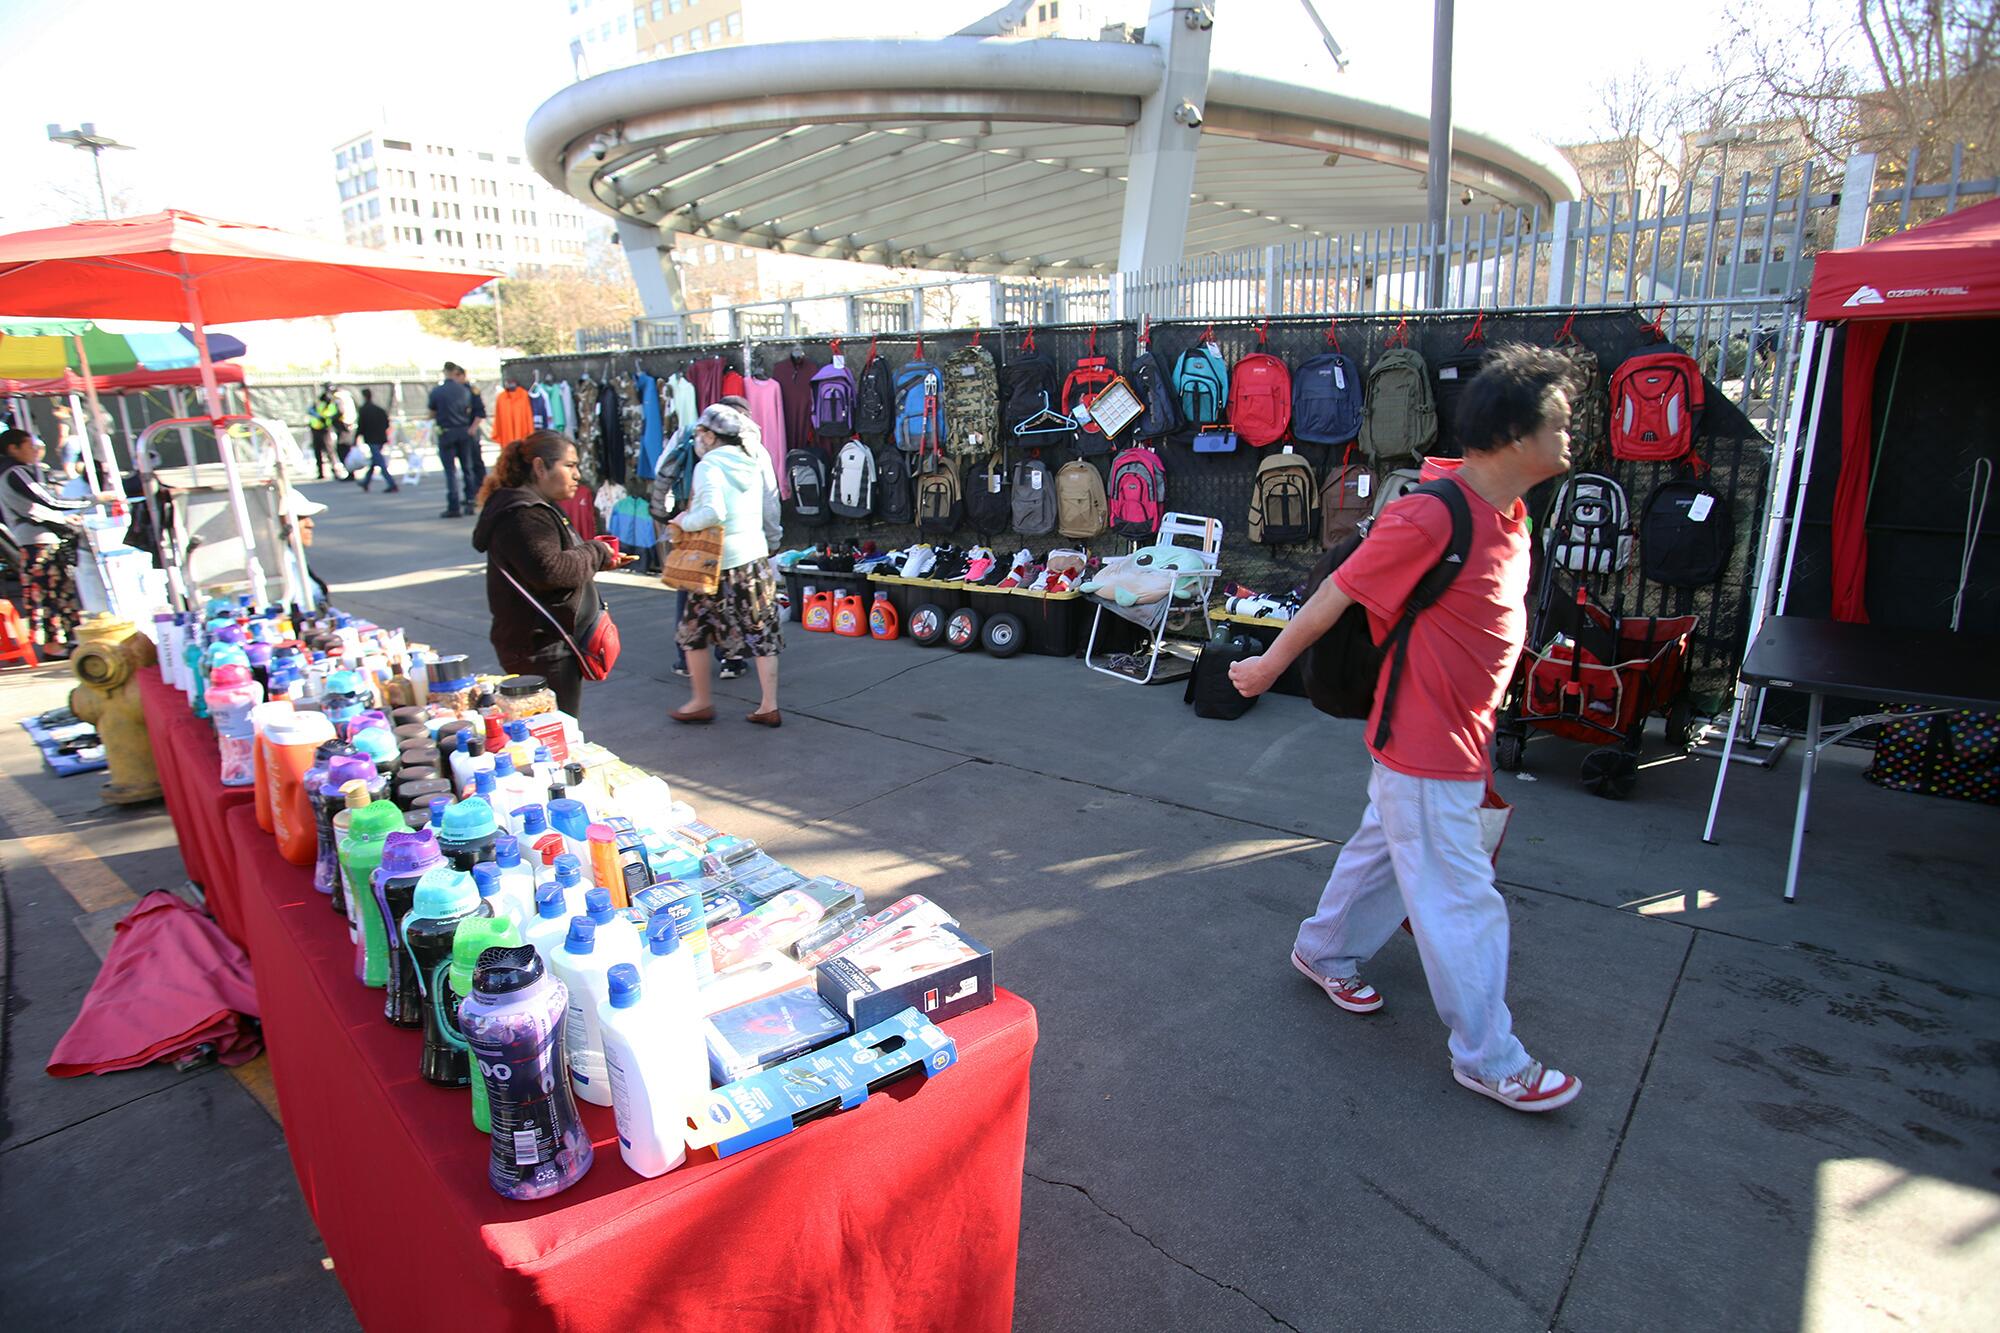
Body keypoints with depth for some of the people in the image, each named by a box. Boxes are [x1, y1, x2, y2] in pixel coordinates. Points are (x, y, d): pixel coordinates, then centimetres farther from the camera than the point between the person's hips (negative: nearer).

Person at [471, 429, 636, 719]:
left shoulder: (537, 508, 17)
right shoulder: (523, 515, -19)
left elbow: (562, 560, 27)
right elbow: (549, 570, -31)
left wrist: (601, 561, 11)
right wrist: (594, 553, -16)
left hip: (551, 647, 11)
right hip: (544, 651, -11)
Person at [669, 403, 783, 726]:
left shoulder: (709, 466, -12)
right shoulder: (753, 465, 10)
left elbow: (712, 512, -25)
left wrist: (683, 523, -9)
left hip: (722, 565, -7)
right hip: (757, 557, 7)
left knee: (693, 633, 11)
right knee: (762, 633, 7)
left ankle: (702, 703, 20)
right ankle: (769, 706, 8)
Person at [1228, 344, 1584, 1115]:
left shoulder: (1505, 510, 3)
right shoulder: (1432, 515, -26)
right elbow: (1337, 595, -17)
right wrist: (1268, 667, -6)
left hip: (1456, 733, 9)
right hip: (1425, 743, -9)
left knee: (1383, 847, 24)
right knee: (1462, 903, 3)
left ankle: (1325, 952, 45)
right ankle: (1490, 1060, 20)